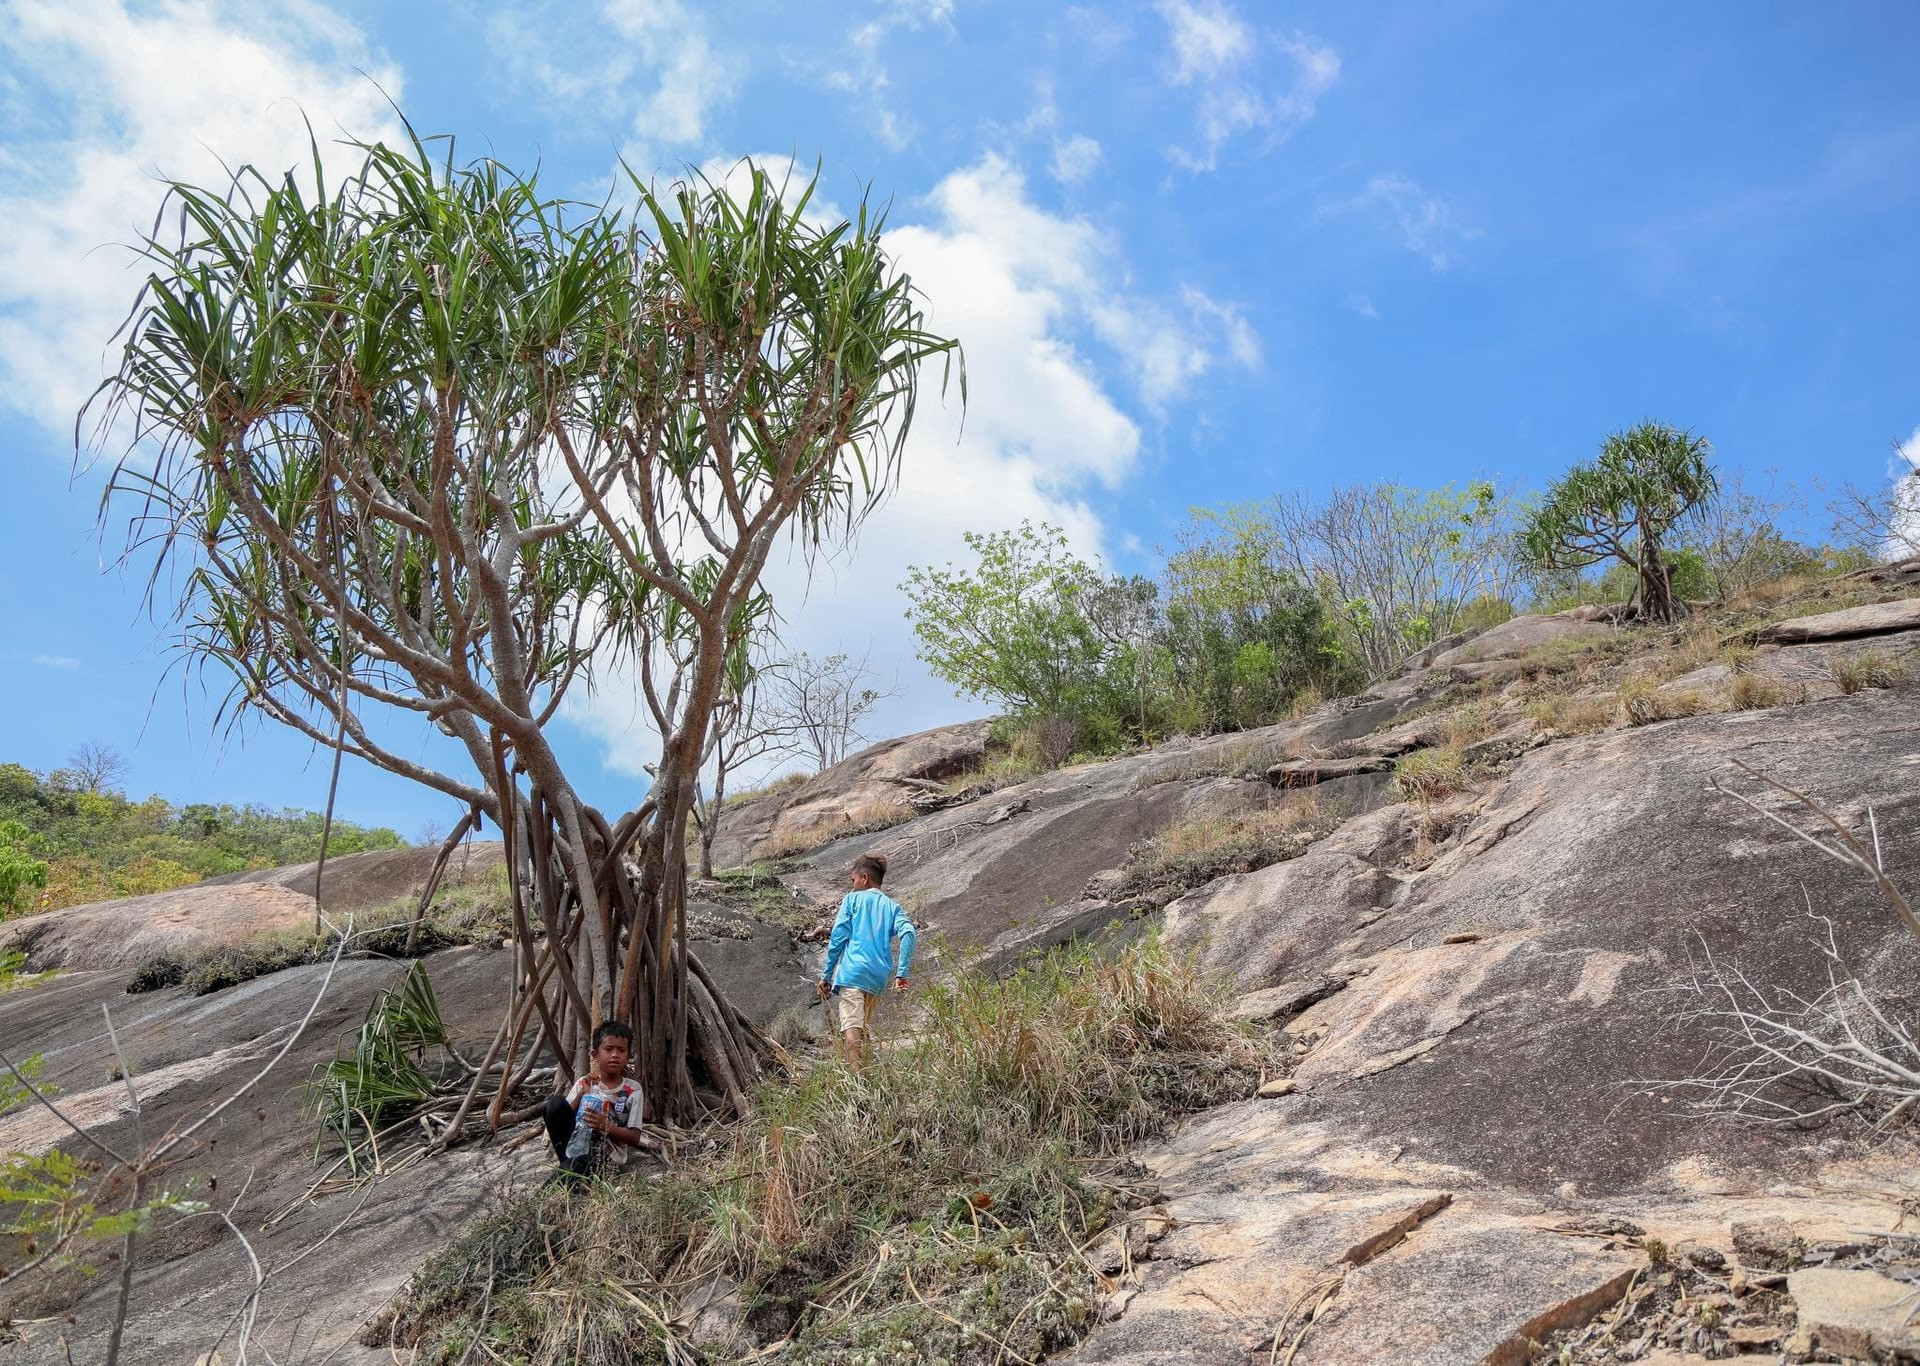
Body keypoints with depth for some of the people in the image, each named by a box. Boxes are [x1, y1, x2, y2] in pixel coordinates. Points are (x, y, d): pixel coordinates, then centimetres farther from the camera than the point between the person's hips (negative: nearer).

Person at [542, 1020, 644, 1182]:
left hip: (604, 1159, -5)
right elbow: (560, 1115, -1)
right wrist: (582, 1094, -13)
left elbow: (634, 1137, -3)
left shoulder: (632, 1090, 0)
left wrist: (606, 1126, -20)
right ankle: (568, 1164, -13)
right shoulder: (584, 1084, 7)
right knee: (555, 1102, -18)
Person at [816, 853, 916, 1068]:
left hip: (852, 972, -5)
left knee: (852, 1027, -16)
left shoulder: (852, 899, 10)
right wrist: (902, 973, -4)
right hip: (879, 978, 5)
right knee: (865, 1028, 18)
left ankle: (856, 1076, -32)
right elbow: (908, 932, 0)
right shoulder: (892, 906, 19)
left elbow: (838, 939, 2)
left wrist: (826, 975, 6)